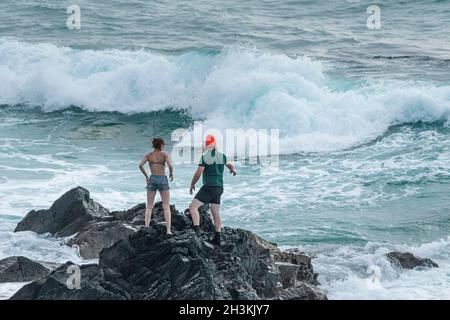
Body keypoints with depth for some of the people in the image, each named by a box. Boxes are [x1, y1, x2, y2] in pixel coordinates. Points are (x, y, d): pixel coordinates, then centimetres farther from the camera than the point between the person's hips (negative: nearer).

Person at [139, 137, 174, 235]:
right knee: (166, 207, 4)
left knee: (149, 207, 9)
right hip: (163, 180, -2)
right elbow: (170, 166, -16)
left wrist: (146, 176, 3)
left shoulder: (148, 155, 6)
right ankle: (168, 230, -5)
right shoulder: (164, 154, -2)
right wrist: (171, 173, 4)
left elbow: (140, 165, -9)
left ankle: (146, 228, -4)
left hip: (152, 180, 2)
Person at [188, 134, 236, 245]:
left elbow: (198, 173, -14)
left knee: (193, 206, -7)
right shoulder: (222, 156, 7)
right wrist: (232, 169, 53)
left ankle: (196, 230, -22)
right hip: (219, 187, 7)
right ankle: (217, 238, 14)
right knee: (216, 212, 13)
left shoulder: (205, 156, -12)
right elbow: (230, 165, 29)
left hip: (208, 187, -7)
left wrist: (192, 185, 2)